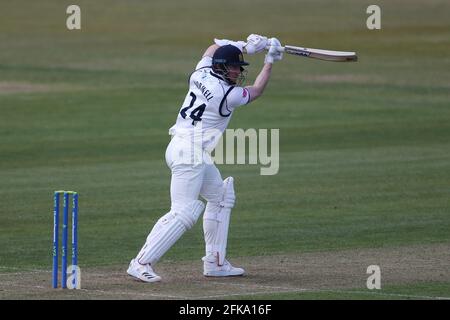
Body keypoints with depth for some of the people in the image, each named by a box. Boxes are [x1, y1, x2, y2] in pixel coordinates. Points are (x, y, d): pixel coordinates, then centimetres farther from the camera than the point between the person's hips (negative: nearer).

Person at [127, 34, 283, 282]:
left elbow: (215, 47, 29)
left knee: (220, 197, 22)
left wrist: (245, 46, 24)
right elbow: (256, 91, 9)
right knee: (183, 212, -16)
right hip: (190, 153, -10)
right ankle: (141, 263, -21)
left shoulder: (201, 74, 7)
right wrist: (269, 61, 20)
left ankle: (215, 262, 24)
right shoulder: (228, 94, -13)